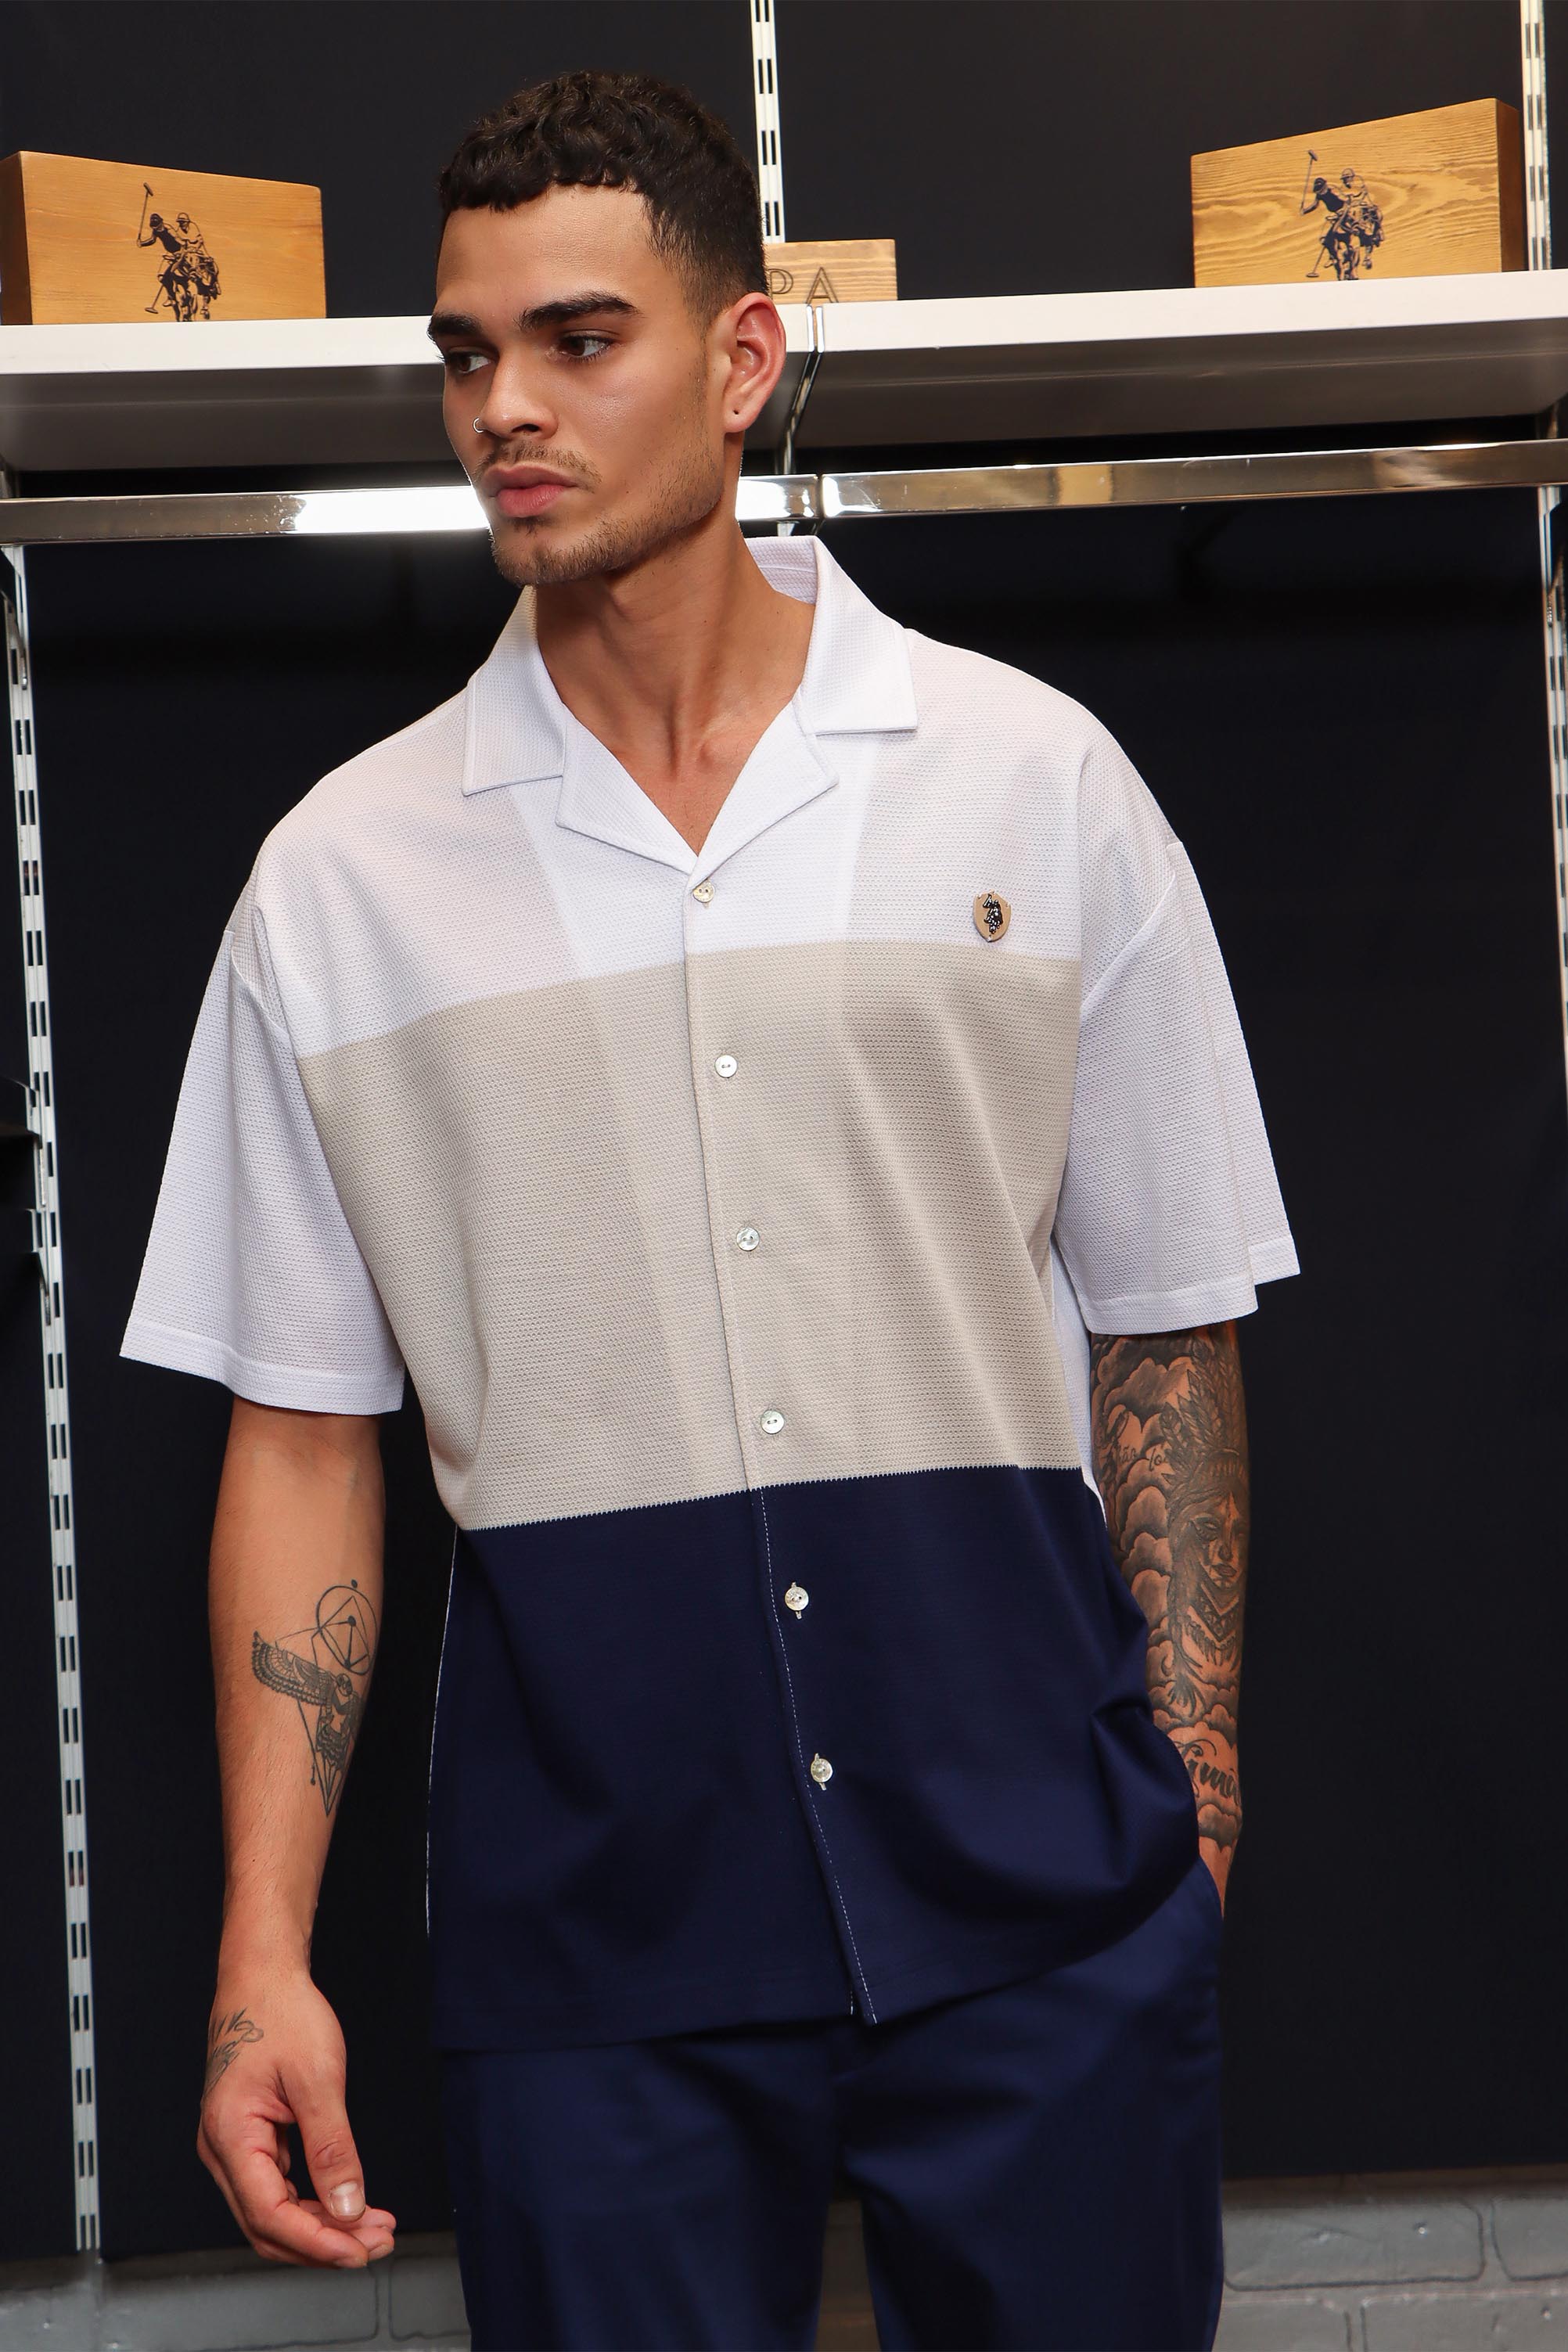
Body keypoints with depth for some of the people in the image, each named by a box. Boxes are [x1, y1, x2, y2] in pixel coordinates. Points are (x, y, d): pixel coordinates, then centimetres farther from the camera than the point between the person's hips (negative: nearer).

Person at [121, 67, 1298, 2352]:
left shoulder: (1034, 779, 2)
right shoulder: (342, 875, 3)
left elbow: (1163, 1338, 6)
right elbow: (304, 1434, 5)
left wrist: (1188, 1818, 1)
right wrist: (265, 1949, -1)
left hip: (1039, 1896, 0)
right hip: (588, 1902, 0)